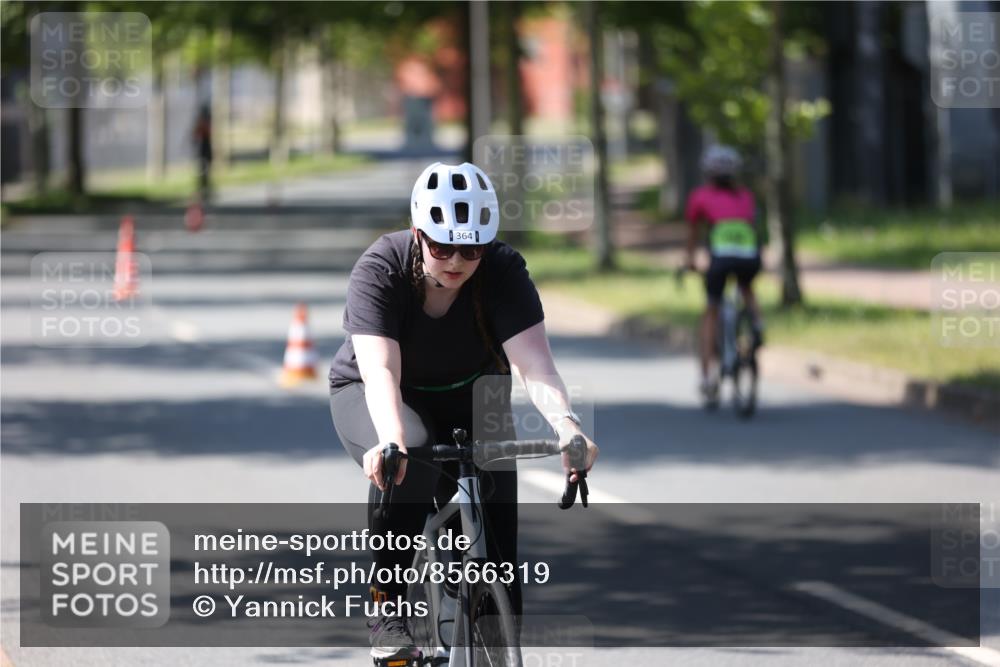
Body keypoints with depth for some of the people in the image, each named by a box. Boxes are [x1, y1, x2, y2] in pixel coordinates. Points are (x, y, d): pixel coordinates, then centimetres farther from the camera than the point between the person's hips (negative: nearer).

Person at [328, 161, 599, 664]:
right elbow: (380, 370, -41)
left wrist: (566, 426, -54)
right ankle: (387, 605, -25)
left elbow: (533, 361, -35)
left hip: (465, 397, 3)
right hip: (369, 397, -3)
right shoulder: (380, 270, -28)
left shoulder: (503, 270, -24)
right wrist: (390, 441, -60)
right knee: (410, 458, -35)